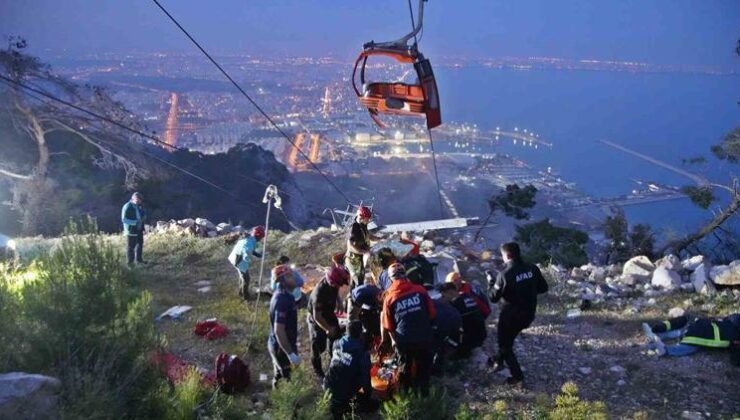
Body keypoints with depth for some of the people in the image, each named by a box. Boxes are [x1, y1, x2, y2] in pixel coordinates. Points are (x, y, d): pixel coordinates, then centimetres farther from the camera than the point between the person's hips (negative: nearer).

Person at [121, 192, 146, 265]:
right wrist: (135, 222, -26)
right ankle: (130, 261, 11)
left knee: (140, 244, 17)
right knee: (131, 246, 0)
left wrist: (143, 217, -6)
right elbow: (124, 220, -19)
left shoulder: (139, 206, 6)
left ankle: (139, 259, 31)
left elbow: (143, 214, 19)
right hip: (131, 230, -8)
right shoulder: (127, 207, -16)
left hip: (139, 229, 8)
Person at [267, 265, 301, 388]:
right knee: (286, 379, 7)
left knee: (279, 374, 25)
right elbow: (279, 330, -32)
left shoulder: (283, 295, 1)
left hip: (277, 345, 9)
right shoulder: (282, 300, -30)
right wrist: (291, 354, -29)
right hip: (282, 347, -9)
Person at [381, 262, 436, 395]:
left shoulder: (389, 298, -5)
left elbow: (388, 326, 0)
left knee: (404, 368, 22)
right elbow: (432, 314, 0)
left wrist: (394, 340, 16)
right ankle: (423, 392, 29)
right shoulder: (420, 290, -6)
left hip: (404, 340, 0)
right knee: (423, 367, 20)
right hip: (424, 338, 0)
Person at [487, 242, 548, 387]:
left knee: (505, 344, 14)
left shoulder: (505, 274, -23)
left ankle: (517, 377, 15)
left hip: (511, 315, -6)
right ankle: (499, 361, 44)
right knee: (508, 338, 29)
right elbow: (543, 288, 4)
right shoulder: (532, 268, -7)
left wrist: (490, 281, 1)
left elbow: (494, 297, -14)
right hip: (528, 314, 6)